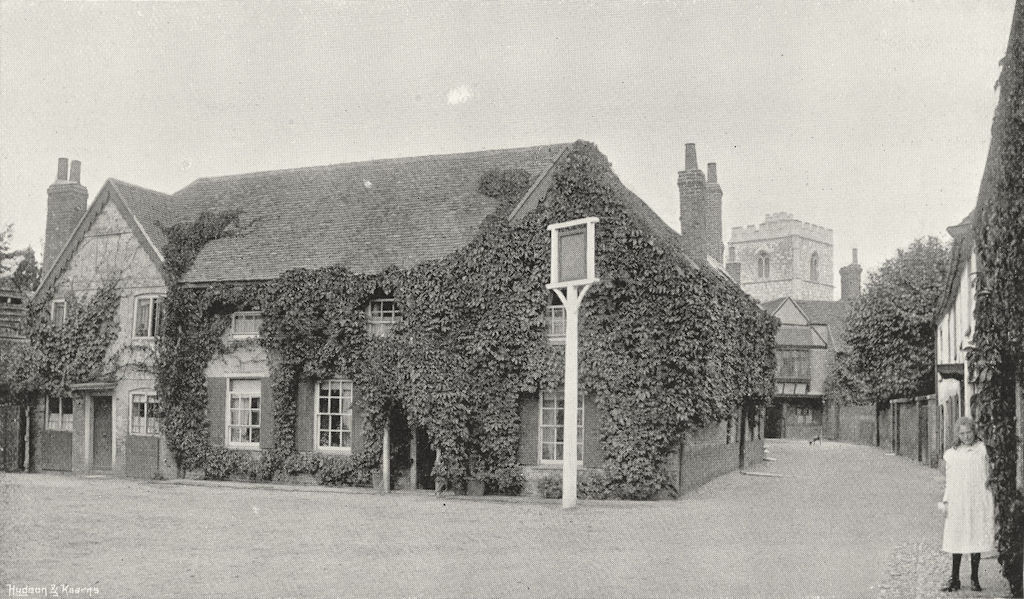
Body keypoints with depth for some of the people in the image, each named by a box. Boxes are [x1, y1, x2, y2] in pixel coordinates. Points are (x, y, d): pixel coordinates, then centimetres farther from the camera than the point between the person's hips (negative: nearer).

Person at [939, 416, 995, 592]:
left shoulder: (982, 449, 5)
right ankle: (955, 579, 9)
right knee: (957, 539, 1)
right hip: (958, 501, 1)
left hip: (979, 500, -1)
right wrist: (945, 501, 6)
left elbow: (989, 475, 9)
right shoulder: (952, 454, 7)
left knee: (977, 538, 2)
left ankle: (974, 578, 15)